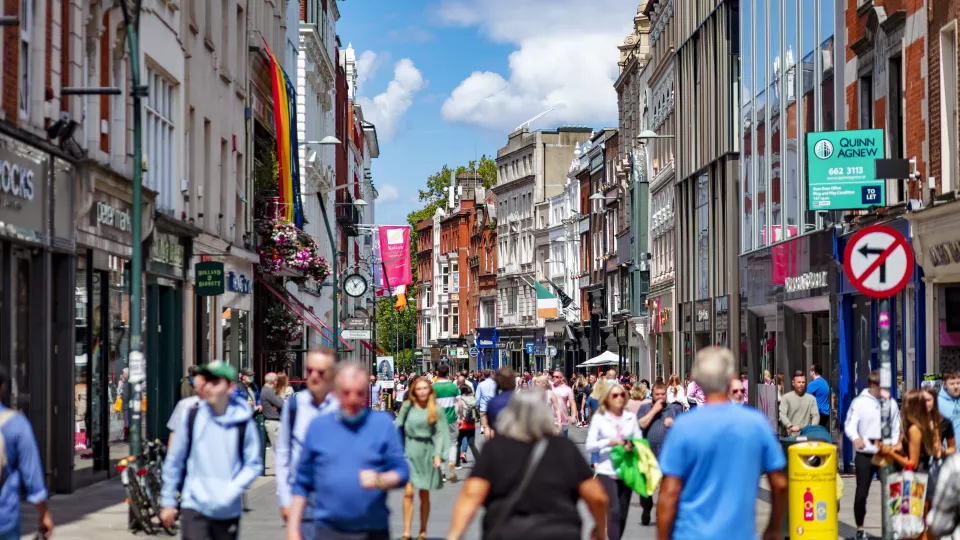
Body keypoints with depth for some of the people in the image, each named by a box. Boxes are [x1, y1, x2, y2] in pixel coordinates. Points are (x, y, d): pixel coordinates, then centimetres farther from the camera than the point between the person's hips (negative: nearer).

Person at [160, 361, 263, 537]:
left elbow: (254, 464, 0)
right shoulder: (191, 417, -3)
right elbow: (174, 461, 5)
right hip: (194, 507, -1)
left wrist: (232, 490, -15)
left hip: (228, 510, 1)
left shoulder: (243, 422, -6)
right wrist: (168, 501, 7)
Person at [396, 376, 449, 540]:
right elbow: (398, 427, 4)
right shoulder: (407, 407, 2)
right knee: (408, 492, -10)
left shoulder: (435, 410, 2)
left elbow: (440, 433, -1)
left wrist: (438, 455, -10)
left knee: (424, 494, 7)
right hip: (410, 451, -1)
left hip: (427, 452, 1)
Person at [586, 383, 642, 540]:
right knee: (614, 512, -13)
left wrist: (633, 446, -15)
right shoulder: (599, 418, -2)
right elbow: (589, 446, -5)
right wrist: (609, 442, -18)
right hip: (607, 471, -4)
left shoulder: (631, 417, 6)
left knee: (622, 514, 9)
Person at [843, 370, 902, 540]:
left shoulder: (891, 403, 5)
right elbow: (850, 425, -9)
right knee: (861, 493, 1)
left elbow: (896, 429, 10)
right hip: (865, 455, -2)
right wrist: (855, 438, -29)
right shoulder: (859, 402, -3)